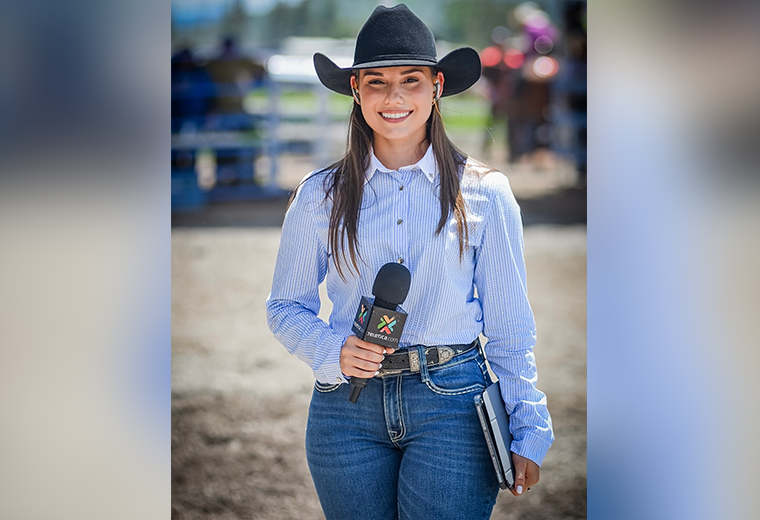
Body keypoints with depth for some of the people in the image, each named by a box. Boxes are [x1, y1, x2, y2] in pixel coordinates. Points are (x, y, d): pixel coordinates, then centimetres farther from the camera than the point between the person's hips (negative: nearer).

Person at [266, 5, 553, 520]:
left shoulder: (484, 192, 3)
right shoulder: (320, 196, 6)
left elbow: (509, 324, 6)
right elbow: (286, 307, 12)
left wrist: (528, 432, 3)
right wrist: (334, 351, -9)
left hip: (452, 404, -1)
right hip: (347, 406, 2)